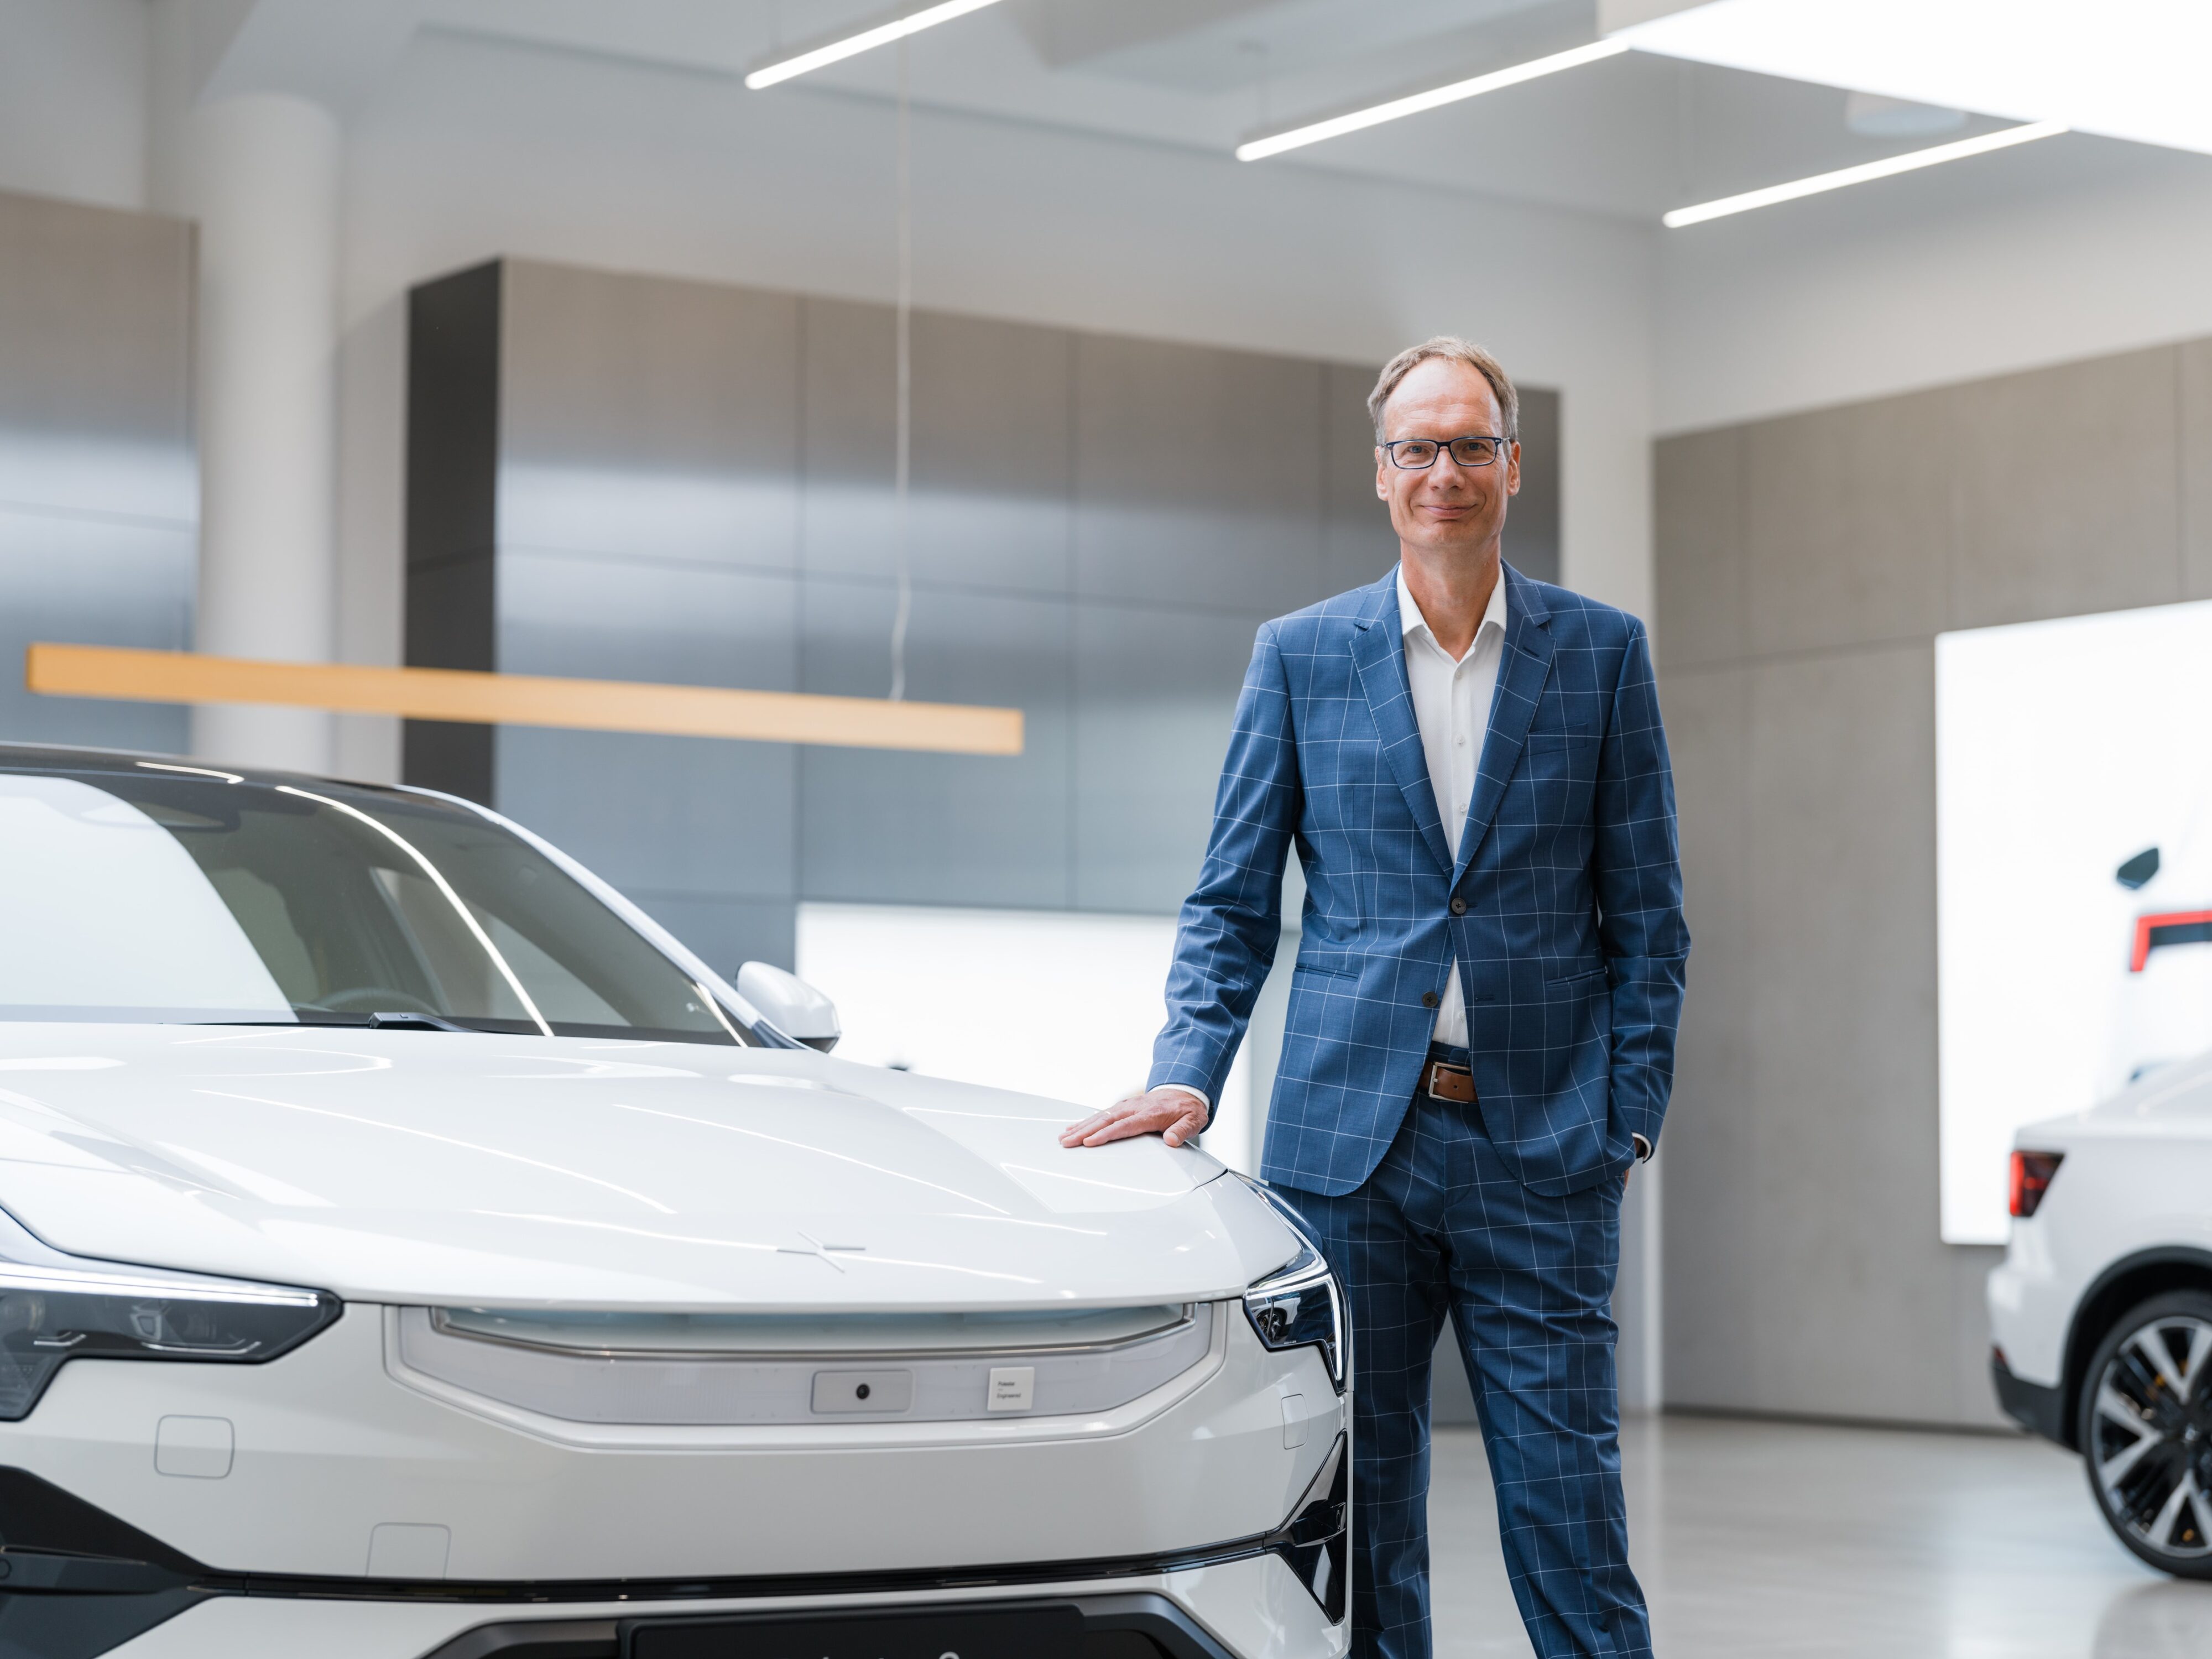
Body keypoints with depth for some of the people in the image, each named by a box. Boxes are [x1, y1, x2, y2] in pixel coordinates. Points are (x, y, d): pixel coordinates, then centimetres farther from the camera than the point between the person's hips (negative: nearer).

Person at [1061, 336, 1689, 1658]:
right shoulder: (1300, 656, 8)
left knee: (1568, 1497, -2)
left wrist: (1629, 1116, -1)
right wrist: (1187, 1072, -6)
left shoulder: (1603, 653, 6)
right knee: (1360, 1508, 5)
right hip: (1348, 1139, 1)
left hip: (1542, 1149, -1)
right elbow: (1233, 902, 9)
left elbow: (1648, 913, 7)